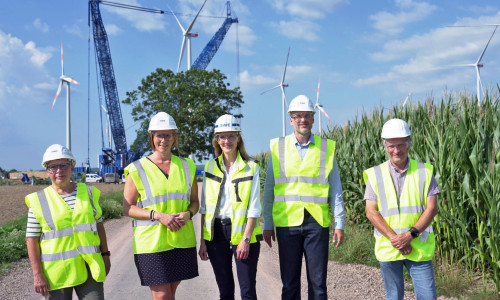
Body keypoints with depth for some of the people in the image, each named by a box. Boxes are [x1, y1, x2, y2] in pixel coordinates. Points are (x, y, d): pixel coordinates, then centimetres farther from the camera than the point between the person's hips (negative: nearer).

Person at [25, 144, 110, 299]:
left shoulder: (88, 193, 7)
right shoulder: (39, 201, -2)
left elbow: (99, 225, 14)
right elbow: (32, 239, -3)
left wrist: (105, 255, 12)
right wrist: (37, 274, -8)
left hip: (89, 268, 2)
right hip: (57, 272, -2)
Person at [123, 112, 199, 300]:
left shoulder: (186, 166, 10)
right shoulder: (138, 169, -2)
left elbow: (194, 201, 16)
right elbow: (128, 208, -3)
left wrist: (188, 214, -7)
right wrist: (158, 215, -16)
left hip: (181, 240, 4)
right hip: (152, 242, -4)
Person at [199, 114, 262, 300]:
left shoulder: (251, 167, -2)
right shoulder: (210, 167, 8)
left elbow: (254, 208, -6)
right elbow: (204, 207, 8)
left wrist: (246, 239, -14)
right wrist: (203, 240, 4)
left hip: (242, 231, -3)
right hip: (215, 233, 3)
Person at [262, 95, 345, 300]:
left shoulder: (327, 148, 5)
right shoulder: (277, 148, 6)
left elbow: (335, 190, 7)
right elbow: (269, 189, 9)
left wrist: (339, 224, 3)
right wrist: (268, 224, 6)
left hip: (317, 222, 0)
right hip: (287, 223, 1)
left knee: (318, 283, 3)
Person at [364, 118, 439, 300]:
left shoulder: (424, 172, 2)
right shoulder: (376, 175, 2)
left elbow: (432, 208, -3)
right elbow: (371, 212, -4)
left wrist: (411, 234, -16)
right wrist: (394, 238, -14)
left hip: (419, 248, 0)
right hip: (388, 249, 1)